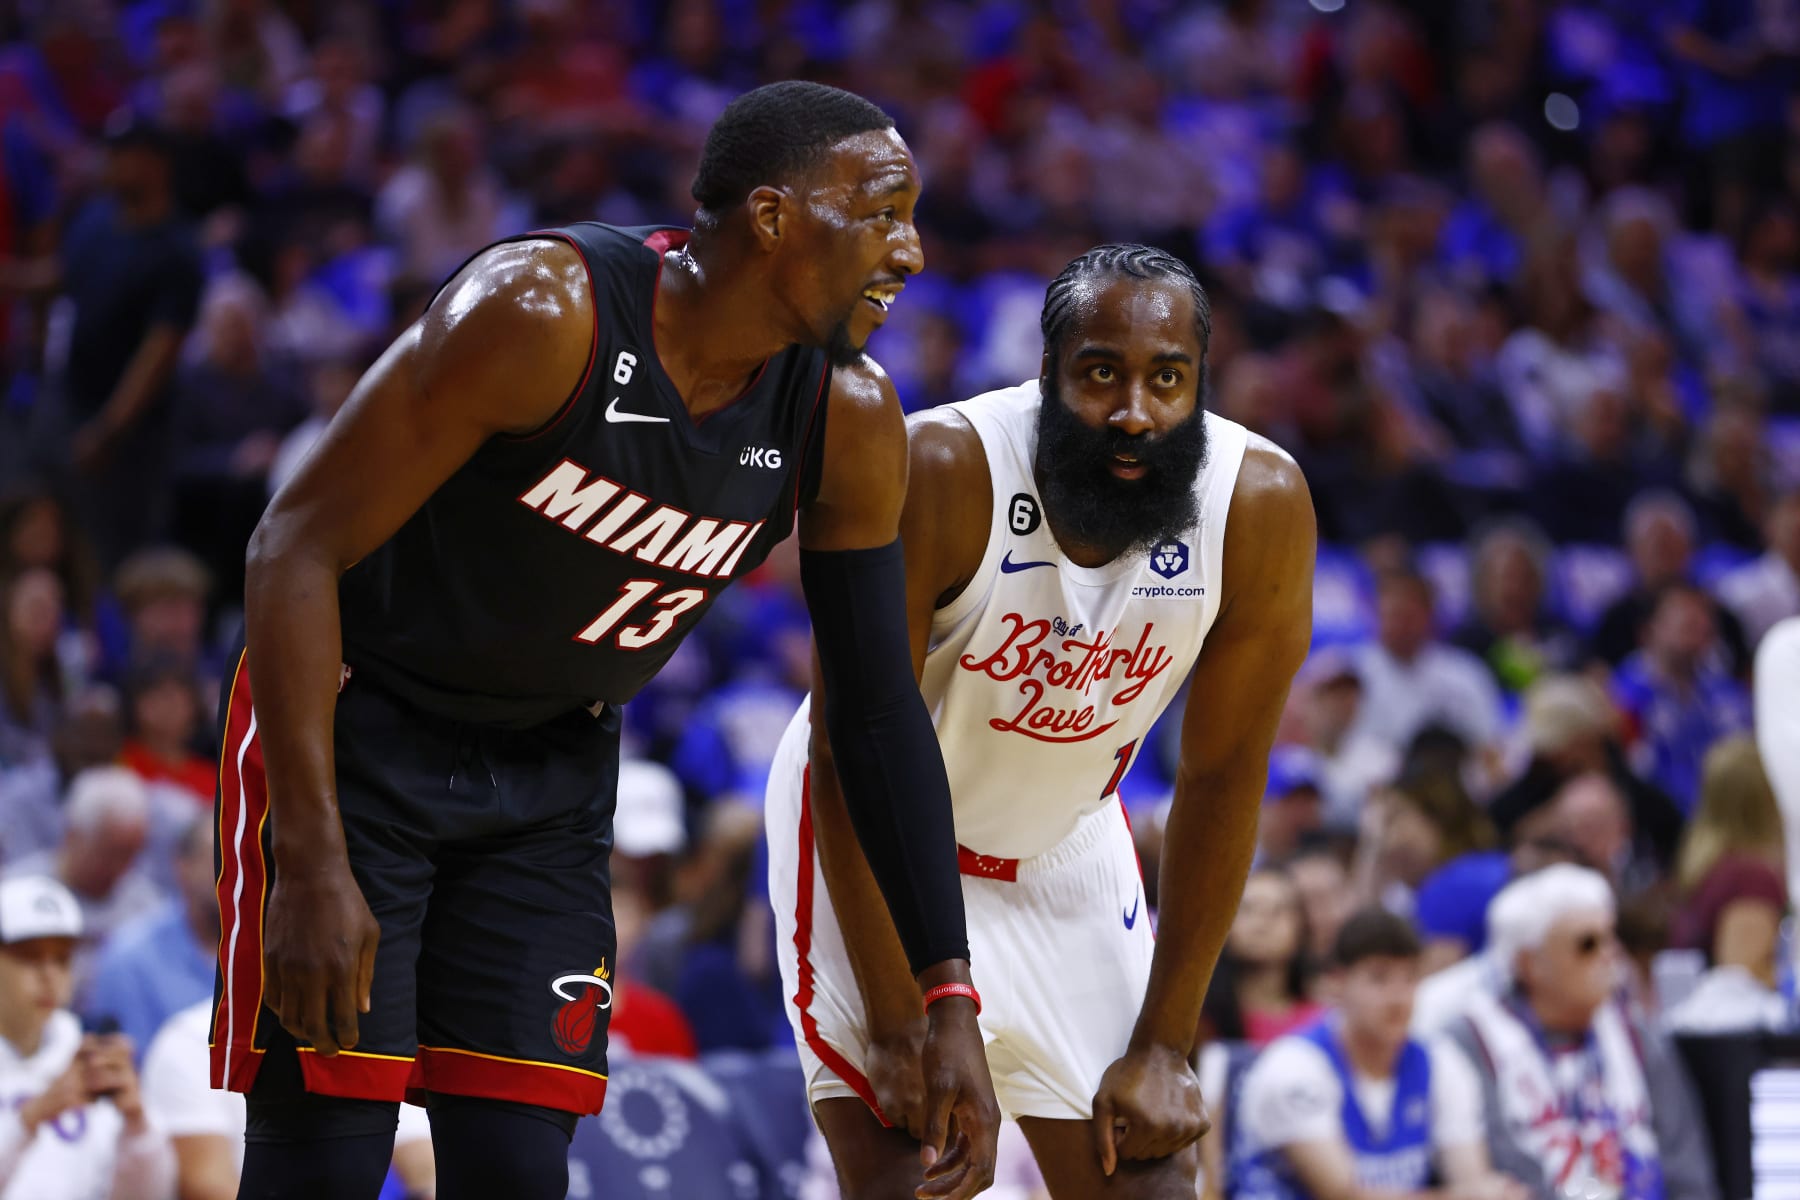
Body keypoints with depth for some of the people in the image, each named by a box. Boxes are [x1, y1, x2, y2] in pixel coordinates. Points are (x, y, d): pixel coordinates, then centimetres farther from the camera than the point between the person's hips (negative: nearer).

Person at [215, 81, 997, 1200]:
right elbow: (299, 545, -25)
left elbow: (881, 710, 1)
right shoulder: (541, 311, -27)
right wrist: (313, 865, -31)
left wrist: (950, 999, -3)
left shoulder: (851, 421, -10)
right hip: (354, 727, -5)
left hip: (556, 768, 6)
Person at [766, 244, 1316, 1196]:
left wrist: (1163, 1047, -11)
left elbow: (1221, 777, -12)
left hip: (1064, 848, 4)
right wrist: (897, 1029, -24)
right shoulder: (939, 472, -31)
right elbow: (857, 753, -24)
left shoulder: (1260, 501, -21)